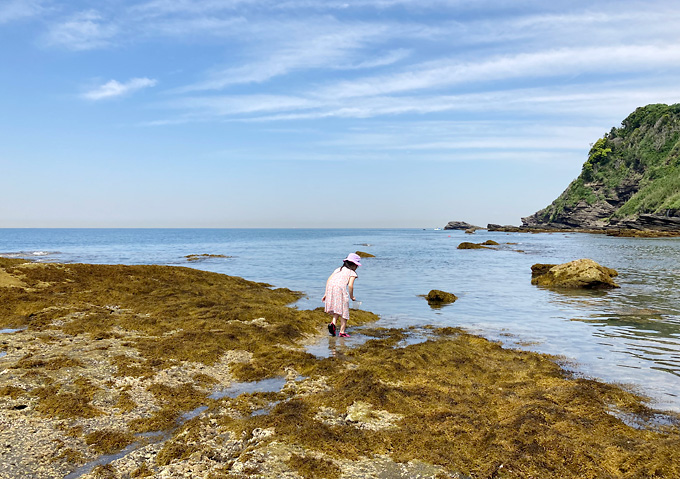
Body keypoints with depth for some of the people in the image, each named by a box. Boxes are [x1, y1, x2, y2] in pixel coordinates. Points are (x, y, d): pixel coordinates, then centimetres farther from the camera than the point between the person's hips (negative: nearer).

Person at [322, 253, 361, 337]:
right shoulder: (352, 272, 10)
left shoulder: (338, 269, 26)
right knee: (343, 311, 8)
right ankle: (342, 332, 10)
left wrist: (326, 293, 19)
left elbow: (328, 280, 17)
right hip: (340, 289, -5)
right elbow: (350, 285, -5)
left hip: (330, 288, 5)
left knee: (337, 308, 22)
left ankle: (333, 323, -1)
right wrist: (352, 297, 9)